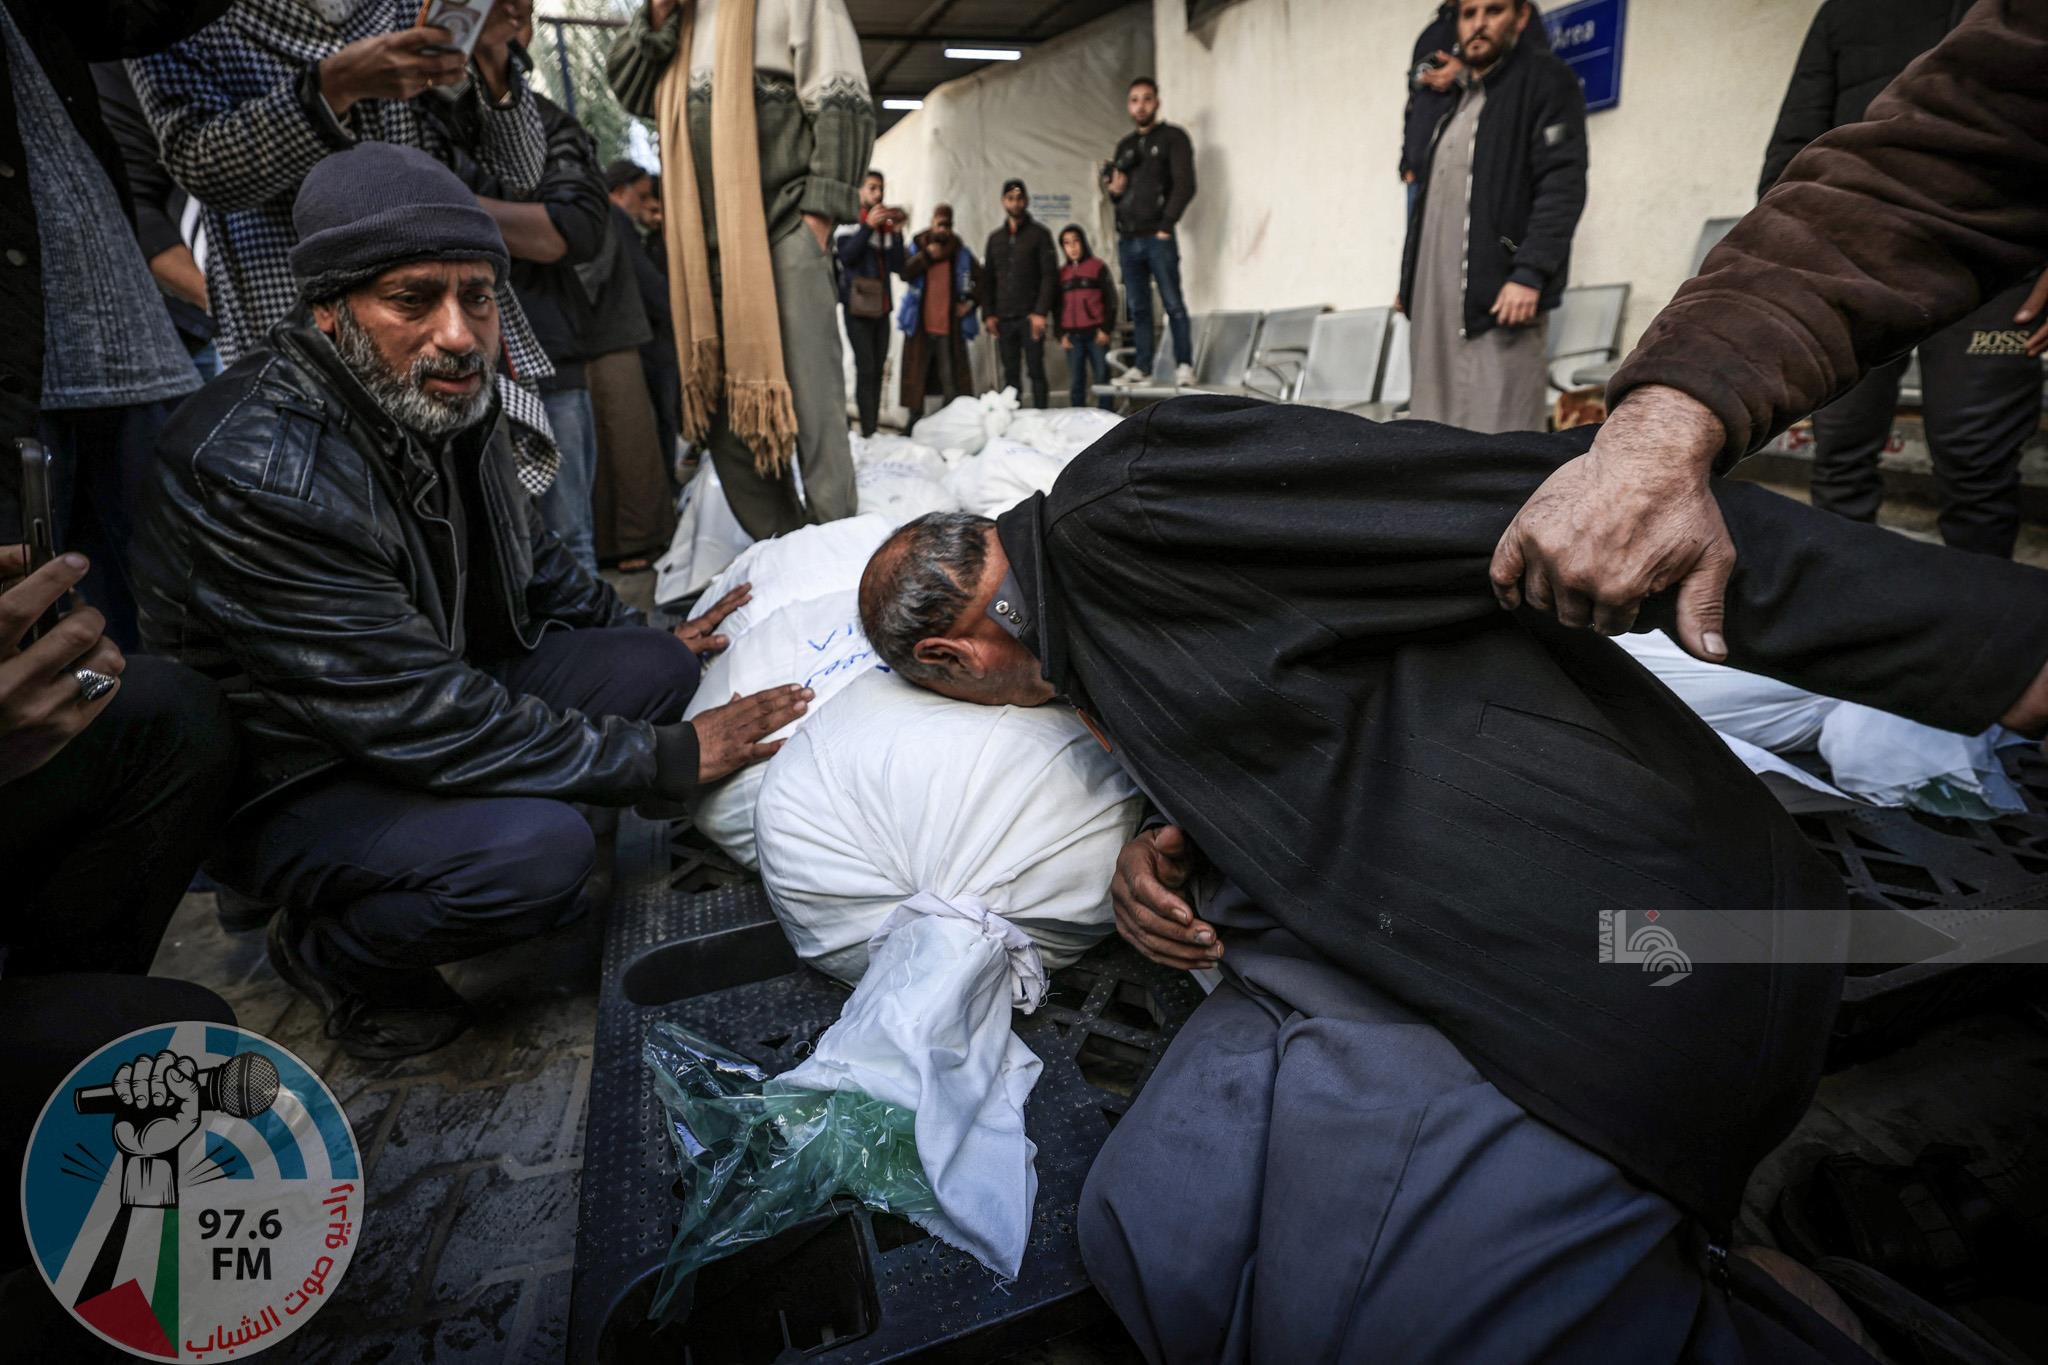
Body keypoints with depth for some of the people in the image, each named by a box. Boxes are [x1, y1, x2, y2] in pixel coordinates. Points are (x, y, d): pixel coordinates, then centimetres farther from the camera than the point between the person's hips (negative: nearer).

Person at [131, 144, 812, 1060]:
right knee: (538, 849, -33)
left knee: (652, 668, -5)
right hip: (288, 782, -8)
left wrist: (649, 640, 9)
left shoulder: (450, 398, -4)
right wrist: (667, 759, -27)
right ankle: (329, 950, 3)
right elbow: (425, 720, -32)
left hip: (433, 696, 8)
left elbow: (530, 561, 14)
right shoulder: (255, 470, -30)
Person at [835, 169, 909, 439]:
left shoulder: (886, 225, 16)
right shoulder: (848, 222, 3)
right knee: (866, 369, -13)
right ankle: (868, 432, -16)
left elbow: (898, 266, 8)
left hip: (882, 306, 5)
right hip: (857, 306, -5)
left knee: (878, 370, 3)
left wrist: (897, 233, -4)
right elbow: (846, 255, -13)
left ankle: (874, 429, 6)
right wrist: (868, 225, -17)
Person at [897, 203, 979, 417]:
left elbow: (980, 279, 14)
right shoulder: (917, 247, 7)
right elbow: (905, 273, -8)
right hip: (920, 325, 0)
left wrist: (970, 301, 3)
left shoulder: (961, 251, 9)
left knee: (951, 377, -5)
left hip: (950, 325, 0)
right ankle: (915, 420, 11)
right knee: (917, 375, 3)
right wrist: (926, 255, -15)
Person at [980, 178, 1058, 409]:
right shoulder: (995, 238, 17)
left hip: (1030, 317, -4)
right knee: (1010, 374, 4)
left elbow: (1049, 275, -4)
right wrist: (988, 314, 3)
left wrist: (1041, 312, -14)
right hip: (1003, 318, 4)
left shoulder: (1039, 233, 5)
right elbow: (987, 279, 15)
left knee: (1036, 371, -4)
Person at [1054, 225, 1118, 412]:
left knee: (1102, 379, -1)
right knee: (1076, 383, 4)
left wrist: (1105, 329, -7)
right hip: (1072, 336, 3)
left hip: (1095, 334, -3)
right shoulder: (1061, 273, 13)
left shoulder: (1097, 266, 3)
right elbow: (1057, 306, 16)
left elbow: (1110, 299, 1)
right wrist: (1060, 334, 5)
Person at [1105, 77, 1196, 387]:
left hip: (1158, 237, -5)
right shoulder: (1125, 145, 21)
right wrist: (1114, 190, 2)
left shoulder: (1172, 137, 4)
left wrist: (1166, 226, -13)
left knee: (1173, 304, -8)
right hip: (1127, 240, 5)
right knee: (1138, 308, 5)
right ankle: (1142, 368, 7)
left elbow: (1185, 185, -5)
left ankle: (1184, 365, -7)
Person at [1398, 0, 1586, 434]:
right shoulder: (1453, 102, 25)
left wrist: (1529, 273, -21)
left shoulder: (1546, 81, 2)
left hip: (1500, 296, -7)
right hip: (1437, 300, 7)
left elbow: (1562, 185, -10)